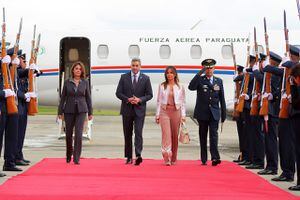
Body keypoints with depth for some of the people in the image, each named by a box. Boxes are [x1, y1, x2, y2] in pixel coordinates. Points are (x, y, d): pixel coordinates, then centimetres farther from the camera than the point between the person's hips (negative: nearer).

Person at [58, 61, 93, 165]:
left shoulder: (85, 82, 4)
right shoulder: (67, 82, 4)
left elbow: (88, 97, 8)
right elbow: (63, 97, 6)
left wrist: (90, 112, 6)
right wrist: (60, 111, 2)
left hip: (81, 110, -1)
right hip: (69, 110, 1)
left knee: (78, 134, -12)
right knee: (68, 134, 8)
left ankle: (76, 158, -8)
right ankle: (69, 155, 30)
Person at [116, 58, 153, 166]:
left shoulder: (145, 78, 4)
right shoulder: (124, 77, 5)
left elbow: (149, 95, 3)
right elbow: (118, 93, 2)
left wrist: (140, 100, -14)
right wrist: (127, 99, -14)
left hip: (139, 110, -2)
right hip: (127, 109, 2)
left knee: (138, 133, -14)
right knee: (127, 134, 7)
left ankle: (138, 156, -23)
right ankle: (129, 157, 14)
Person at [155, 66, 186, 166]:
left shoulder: (180, 87, 6)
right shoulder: (162, 86, 7)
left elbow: (183, 102, 7)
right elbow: (159, 101, 9)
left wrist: (183, 115, 0)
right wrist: (157, 115, 5)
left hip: (176, 111, 1)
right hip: (164, 111, -1)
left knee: (175, 135, 4)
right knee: (166, 134, -13)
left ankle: (173, 159, 15)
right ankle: (167, 158, -20)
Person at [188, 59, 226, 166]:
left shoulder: (219, 81, 10)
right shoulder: (199, 80, 2)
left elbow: (222, 98, 11)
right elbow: (191, 87, -20)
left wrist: (223, 113, 8)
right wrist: (199, 73, -21)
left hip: (214, 113, 1)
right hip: (202, 113, -1)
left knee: (214, 134, -10)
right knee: (203, 136, 5)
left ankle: (215, 157, -17)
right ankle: (204, 159, 11)